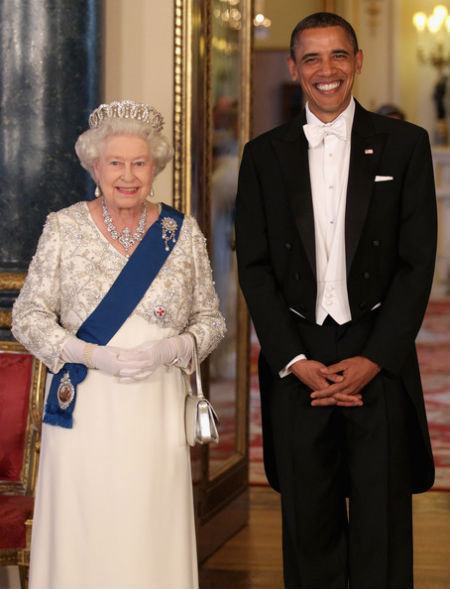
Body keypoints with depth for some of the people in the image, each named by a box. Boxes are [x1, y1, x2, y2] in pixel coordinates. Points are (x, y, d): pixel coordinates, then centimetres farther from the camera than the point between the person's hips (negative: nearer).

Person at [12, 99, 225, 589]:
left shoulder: (182, 232, 6)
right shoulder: (64, 228, 2)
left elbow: (210, 319, 10)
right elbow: (28, 316, 1)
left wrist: (172, 349, -11)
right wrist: (94, 356, -13)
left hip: (156, 416, 1)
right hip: (84, 414, -1)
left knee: (153, 538, 1)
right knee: (81, 539, -1)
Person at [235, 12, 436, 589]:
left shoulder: (404, 145, 5)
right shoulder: (264, 155, 8)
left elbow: (418, 261, 0)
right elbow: (254, 267, 5)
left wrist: (374, 359, -8)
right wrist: (294, 361, -6)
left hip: (379, 361, -1)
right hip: (296, 363, 1)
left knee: (382, 529, 1)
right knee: (308, 524, 6)